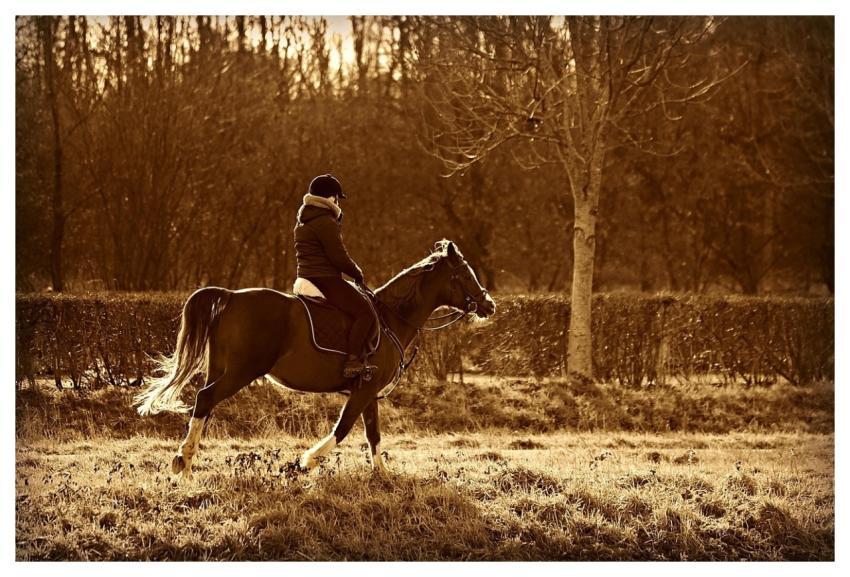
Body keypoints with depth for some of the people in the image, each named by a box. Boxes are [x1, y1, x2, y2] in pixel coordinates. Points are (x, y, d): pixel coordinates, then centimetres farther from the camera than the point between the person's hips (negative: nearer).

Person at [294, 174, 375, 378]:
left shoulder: (302, 222, 17)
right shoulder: (325, 222, -15)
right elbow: (339, 257, -17)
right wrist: (358, 273, 0)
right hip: (327, 280, -11)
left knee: (359, 305, 26)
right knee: (365, 312, -16)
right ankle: (352, 362, -26)